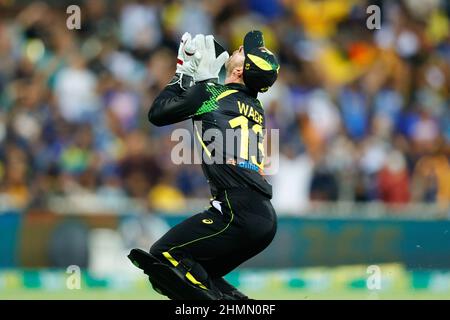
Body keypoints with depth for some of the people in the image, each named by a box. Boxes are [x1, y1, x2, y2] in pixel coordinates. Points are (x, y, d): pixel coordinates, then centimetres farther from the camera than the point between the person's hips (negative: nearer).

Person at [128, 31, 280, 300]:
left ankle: (222, 298, -16)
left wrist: (183, 75, 19)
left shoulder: (210, 93, -2)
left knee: (162, 257, -1)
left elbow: (157, 114, 9)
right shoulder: (255, 109, 18)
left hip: (237, 215, -8)